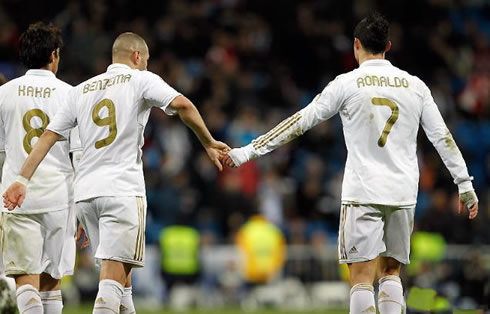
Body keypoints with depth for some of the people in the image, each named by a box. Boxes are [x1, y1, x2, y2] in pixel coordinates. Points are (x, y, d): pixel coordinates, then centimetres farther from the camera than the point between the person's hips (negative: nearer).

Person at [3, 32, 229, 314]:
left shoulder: (81, 90, 19)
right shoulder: (141, 80, 3)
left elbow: (49, 136, 15)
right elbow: (181, 104, -13)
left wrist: (23, 179, 15)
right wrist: (209, 143, -3)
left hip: (85, 192, 6)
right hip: (123, 191, -6)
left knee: (121, 271, 15)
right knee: (114, 276, -12)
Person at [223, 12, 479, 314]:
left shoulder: (347, 83, -2)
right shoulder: (415, 85, 7)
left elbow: (300, 122, -4)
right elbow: (442, 137, 7)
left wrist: (249, 150, 1)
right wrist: (465, 184, 15)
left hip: (363, 192, -3)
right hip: (403, 194, 4)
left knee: (362, 276, -4)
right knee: (390, 272, 15)